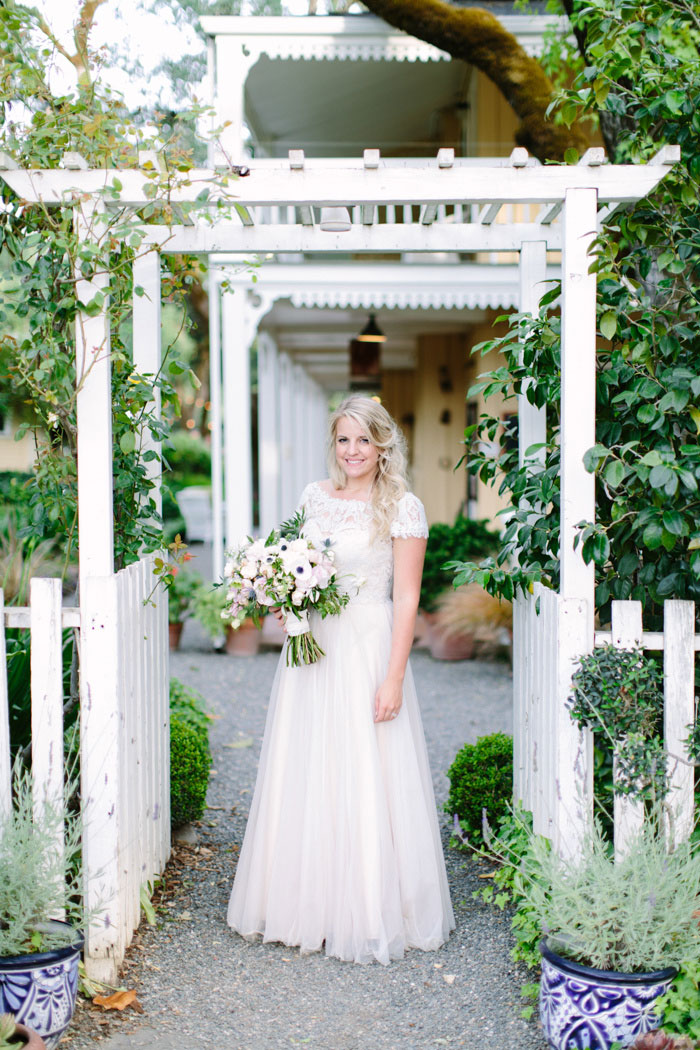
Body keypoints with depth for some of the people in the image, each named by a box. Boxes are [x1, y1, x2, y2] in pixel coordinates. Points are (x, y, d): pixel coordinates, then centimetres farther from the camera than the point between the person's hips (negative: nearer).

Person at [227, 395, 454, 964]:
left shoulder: (403, 507, -7)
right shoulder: (315, 495, 9)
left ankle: (370, 913, 13)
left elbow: (406, 599, -10)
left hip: (367, 650, -6)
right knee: (305, 777, 10)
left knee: (364, 781, -1)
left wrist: (393, 679, -15)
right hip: (311, 649, 6)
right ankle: (307, 903, 24)